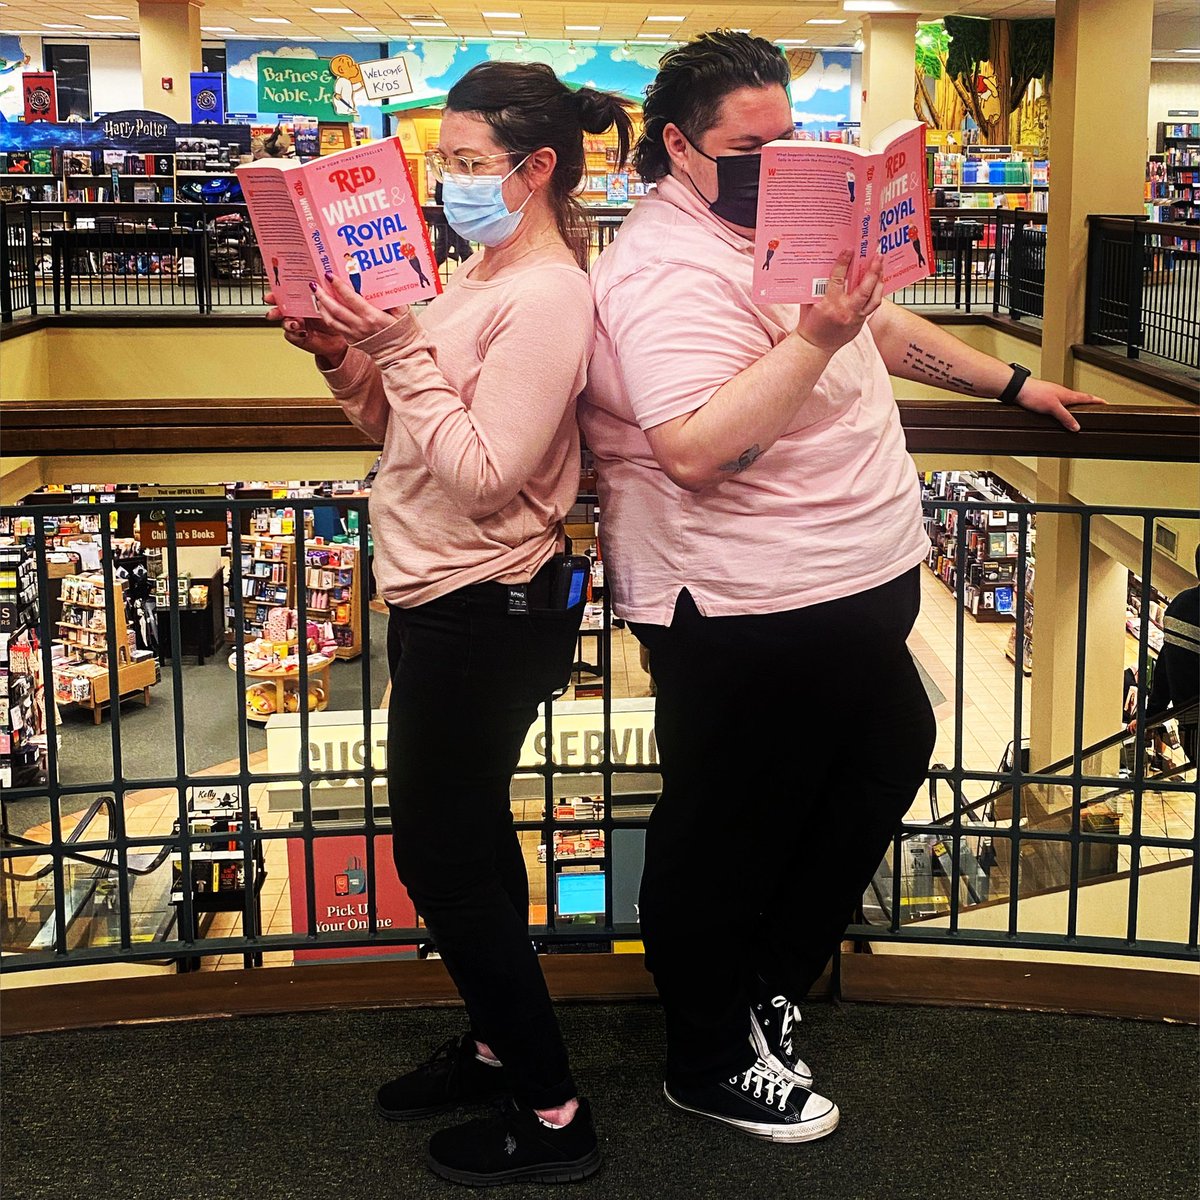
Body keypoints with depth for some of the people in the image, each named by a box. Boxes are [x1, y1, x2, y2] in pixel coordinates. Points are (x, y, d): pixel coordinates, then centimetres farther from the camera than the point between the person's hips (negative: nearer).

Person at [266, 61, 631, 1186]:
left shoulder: (546, 295, -19)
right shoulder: (477, 274, 11)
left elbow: (483, 473, -24)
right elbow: (398, 424, 15)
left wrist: (399, 351, -23)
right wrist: (347, 357, -1)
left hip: (485, 612, -10)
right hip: (443, 598, 10)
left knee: (442, 860, -1)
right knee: (469, 840, 20)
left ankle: (551, 1114, 12)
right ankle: (498, 1044, 38)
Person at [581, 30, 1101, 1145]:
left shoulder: (781, 224, 12)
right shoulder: (668, 269, -21)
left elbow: (886, 326, 26)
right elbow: (695, 451, -33)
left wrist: (1012, 383, 30)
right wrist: (815, 339, -35)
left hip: (853, 592, 10)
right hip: (749, 613, -10)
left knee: (886, 759, 22)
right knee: (725, 843, 6)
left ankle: (765, 988, 37)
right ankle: (712, 1065, 25)